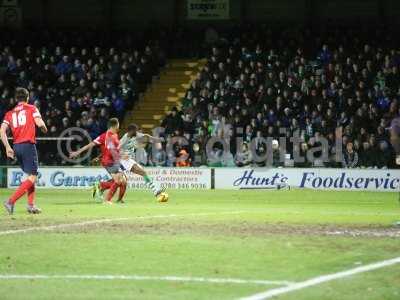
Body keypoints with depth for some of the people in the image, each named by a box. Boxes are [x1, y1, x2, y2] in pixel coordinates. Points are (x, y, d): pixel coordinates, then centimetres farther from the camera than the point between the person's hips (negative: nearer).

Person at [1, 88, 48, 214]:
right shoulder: (31, 108, 3)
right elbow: (40, 123, -11)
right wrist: (45, 129, 11)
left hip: (16, 146, 6)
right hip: (28, 145, -6)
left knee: (30, 175, 20)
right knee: (32, 178, -6)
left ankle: (31, 204, 13)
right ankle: (11, 201, -19)